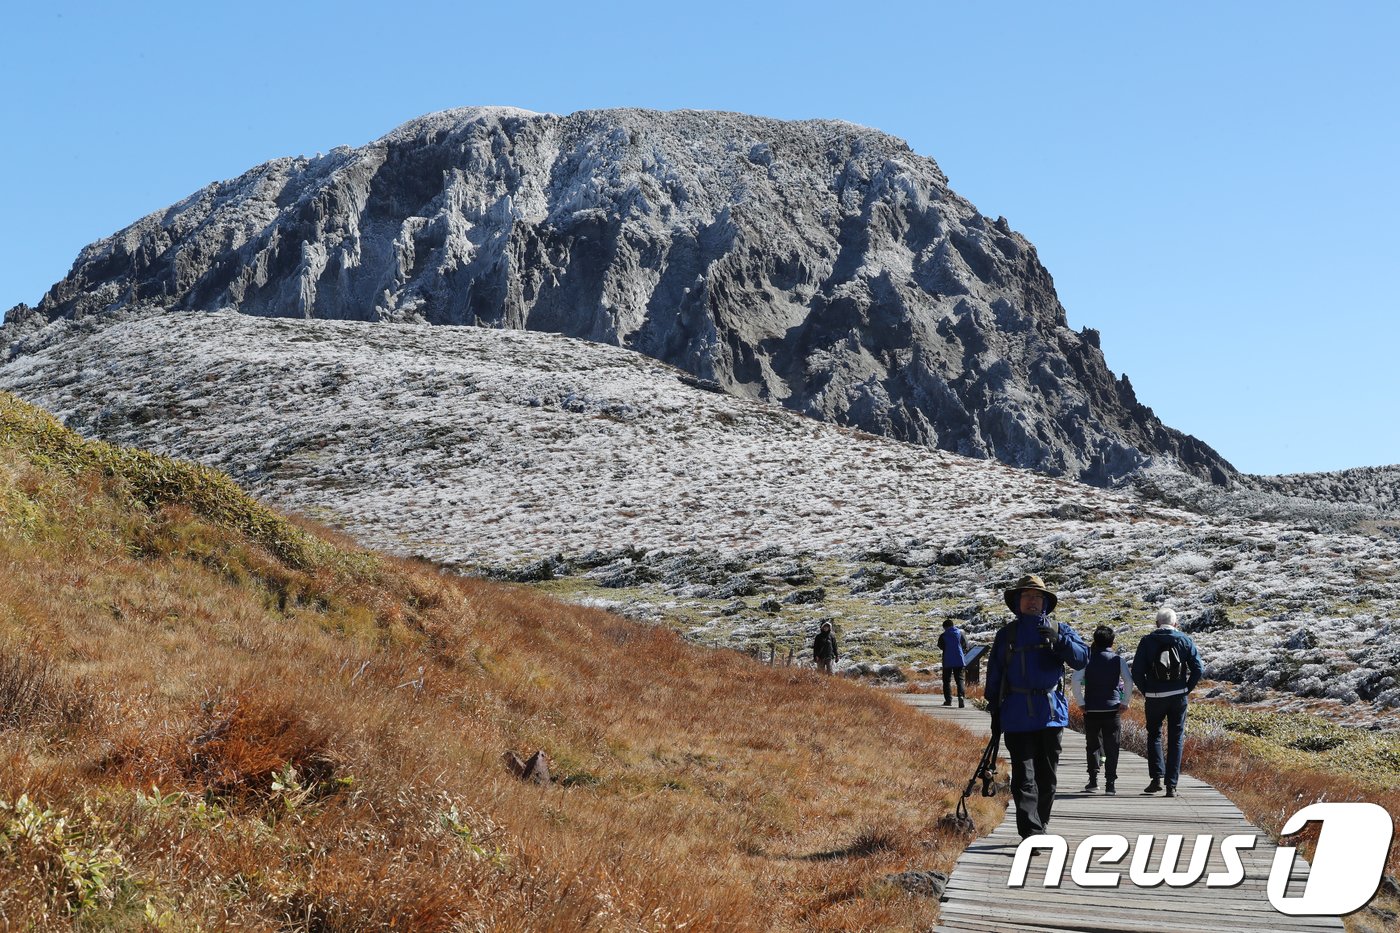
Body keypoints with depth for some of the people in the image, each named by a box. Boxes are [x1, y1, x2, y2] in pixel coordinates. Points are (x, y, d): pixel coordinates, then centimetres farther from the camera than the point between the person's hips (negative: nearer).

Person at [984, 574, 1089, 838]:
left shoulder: (1058, 629, 7)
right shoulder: (1006, 634, 9)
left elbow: (1082, 658, -5)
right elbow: (994, 673, 12)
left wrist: (1058, 639, -20)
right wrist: (995, 711, 9)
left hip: (1051, 713, 1)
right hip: (1017, 715, -1)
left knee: (1047, 777, 9)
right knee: (1023, 777, -7)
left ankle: (1038, 827, 24)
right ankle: (1031, 835, -12)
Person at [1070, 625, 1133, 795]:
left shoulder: (1088, 658, 1)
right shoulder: (1118, 659, 1)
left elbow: (1075, 680, -10)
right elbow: (1129, 681, -11)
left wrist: (1080, 702, -3)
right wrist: (1124, 703, -3)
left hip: (1091, 709, 1)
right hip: (1112, 709, -1)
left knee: (1092, 746, 14)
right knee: (1111, 748, 2)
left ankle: (1093, 779, 12)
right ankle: (1110, 784, -2)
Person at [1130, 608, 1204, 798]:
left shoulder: (1147, 641, 0)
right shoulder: (1184, 640, 3)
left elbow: (1136, 671, -6)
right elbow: (1198, 668, -4)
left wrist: (1145, 691, 7)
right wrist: (1187, 689, 6)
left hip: (1154, 697, -1)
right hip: (1178, 697, 1)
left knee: (1154, 735, 16)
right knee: (1176, 740, 7)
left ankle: (1157, 777, 2)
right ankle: (1171, 786, 4)